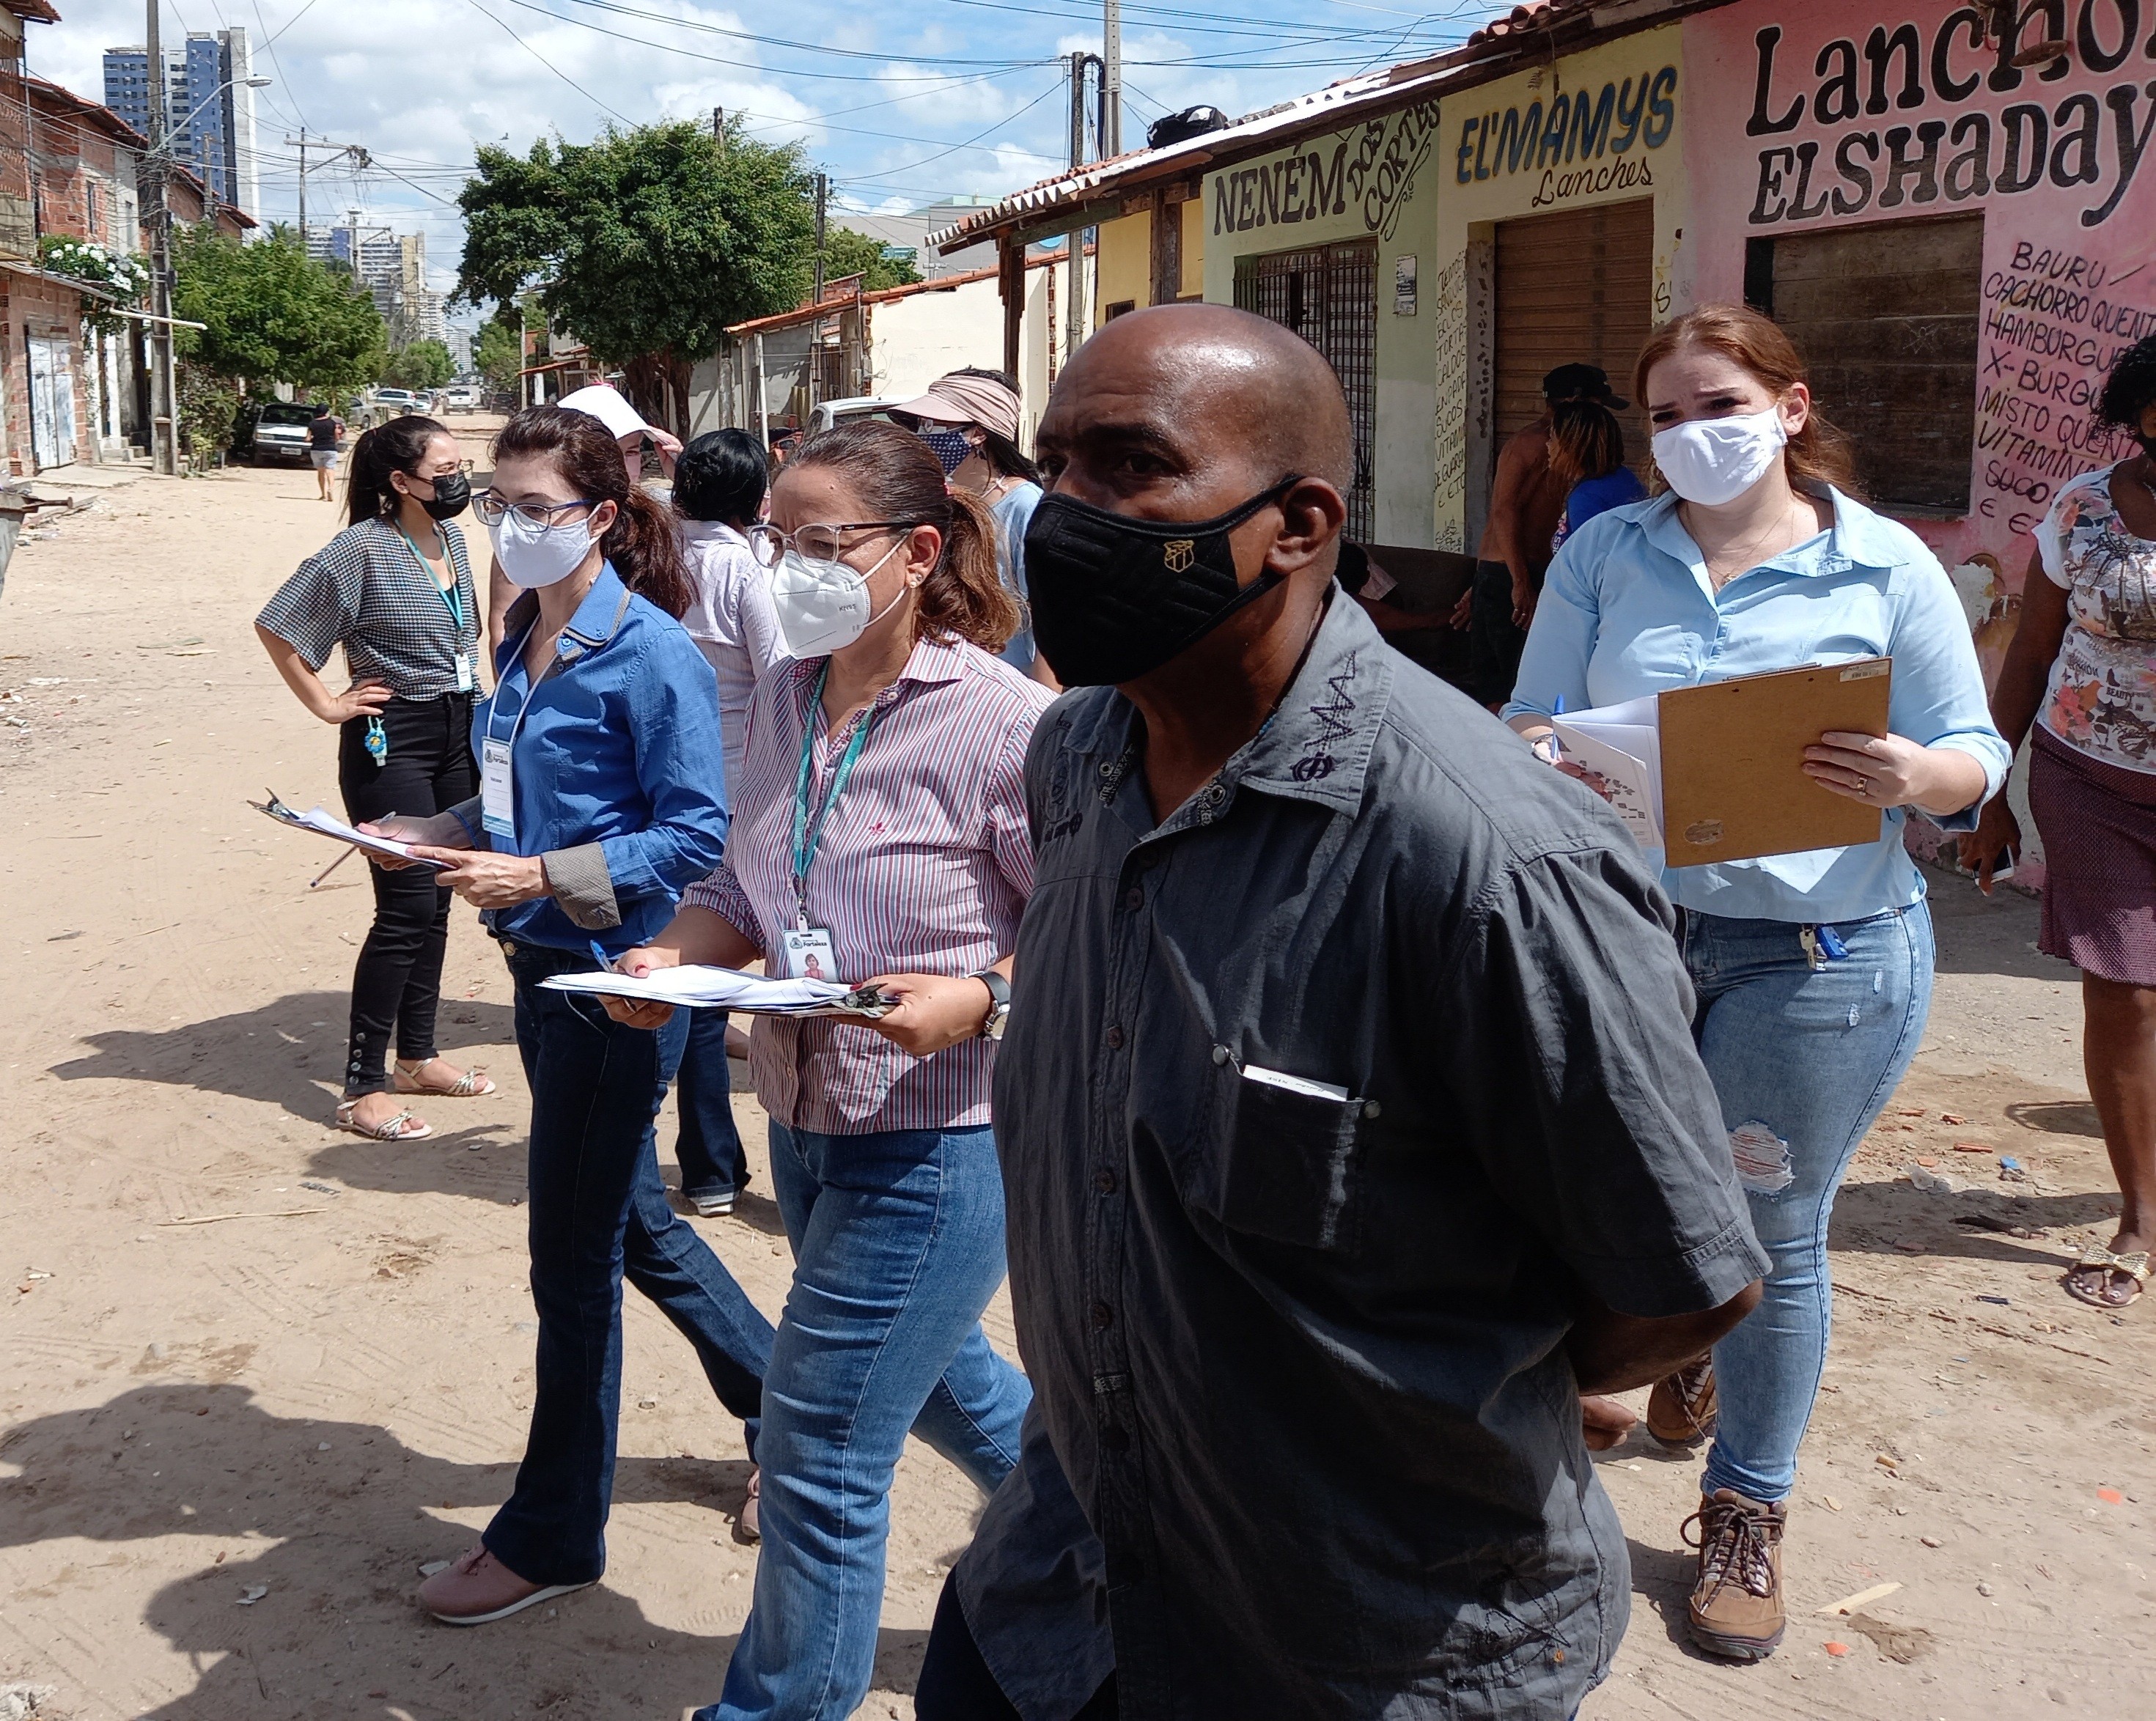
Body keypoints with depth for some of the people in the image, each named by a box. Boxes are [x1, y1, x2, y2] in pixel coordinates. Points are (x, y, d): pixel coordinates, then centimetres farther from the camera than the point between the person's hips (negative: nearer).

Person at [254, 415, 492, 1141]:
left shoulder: (451, 537, 7)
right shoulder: (362, 549, -15)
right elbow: (275, 627, -13)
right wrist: (328, 705, -10)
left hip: (456, 731, 7)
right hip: (391, 739, -7)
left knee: (435, 900, 13)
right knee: (406, 906, -9)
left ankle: (417, 1055, 25)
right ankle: (362, 1088, -1)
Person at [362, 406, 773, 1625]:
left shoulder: (651, 653, -16)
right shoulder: (527, 645, 9)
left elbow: (695, 834, -19)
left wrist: (539, 878, -24)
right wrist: (433, 834, 2)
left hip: (618, 984, -9)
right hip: (547, 973, 9)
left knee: (574, 1261, 3)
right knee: (638, 1228, 20)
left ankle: (553, 1535, 21)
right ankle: (787, 1405, 39)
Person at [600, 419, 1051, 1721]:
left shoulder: (1002, 720, -19)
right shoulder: (784, 697, 3)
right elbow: (749, 889, 13)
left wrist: (976, 1000, -29)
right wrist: (675, 956, -6)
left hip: (935, 1139, -8)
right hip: (807, 1115, 8)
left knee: (822, 1455, 2)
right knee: (929, 1375, 27)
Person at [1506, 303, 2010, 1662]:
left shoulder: (1887, 566, -2)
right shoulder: (1606, 554, 4)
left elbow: (1975, 759, 0)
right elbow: (1530, 717, 1)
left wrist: (1913, 776, -23)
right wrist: (1534, 758, -23)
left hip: (1820, 951, -2)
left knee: (1772, 1234, 7)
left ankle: (1749, 1509, 27)